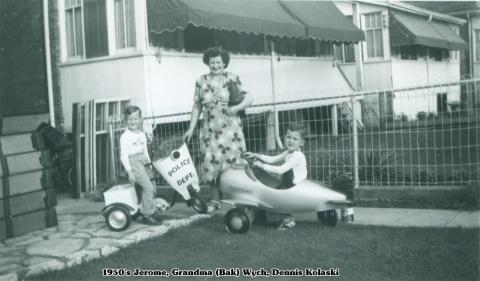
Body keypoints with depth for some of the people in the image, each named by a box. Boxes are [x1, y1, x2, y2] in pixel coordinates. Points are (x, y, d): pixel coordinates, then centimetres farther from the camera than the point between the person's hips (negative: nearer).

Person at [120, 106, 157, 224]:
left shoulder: (142, 135, 13)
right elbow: (123, 155, -12)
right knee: (148, 187, -15)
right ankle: (147, 213, -6)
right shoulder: (125, 136, -8)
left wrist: (149, 164, 19)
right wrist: (129, 171, -17)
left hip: (142, 162, 8)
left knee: (151, 187, 7)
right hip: (133, 162, -8)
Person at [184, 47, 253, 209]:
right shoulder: (201, 81, 9)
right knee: (211, 163, -1)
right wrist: (191, 129, 7)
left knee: (233, 161, -3)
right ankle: (215, 200, 9)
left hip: (230, 128, -2)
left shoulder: (232, 79, 3)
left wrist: (237, 107, -16)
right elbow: (197, 106, 11)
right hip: (210, 130, 2)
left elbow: (248, 99, 2)